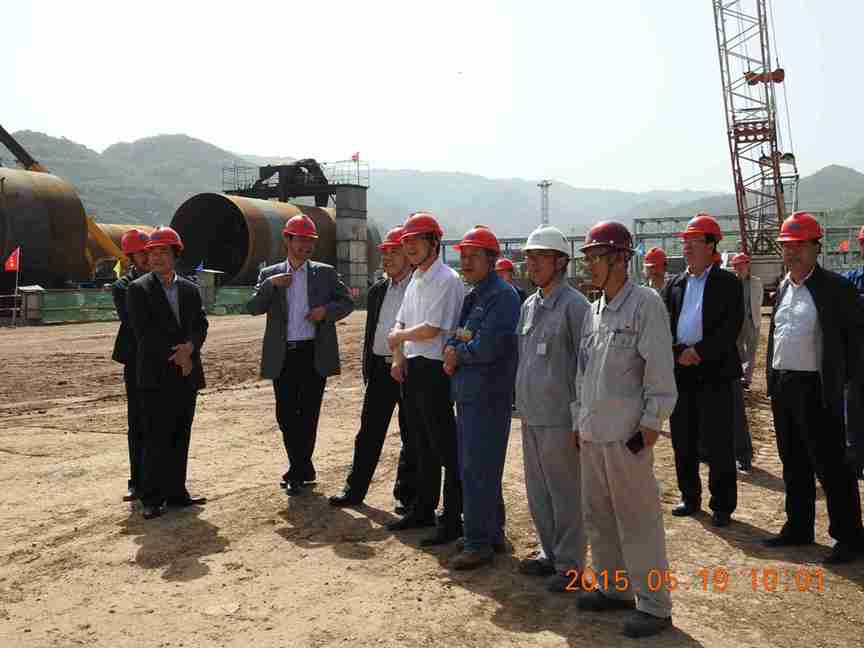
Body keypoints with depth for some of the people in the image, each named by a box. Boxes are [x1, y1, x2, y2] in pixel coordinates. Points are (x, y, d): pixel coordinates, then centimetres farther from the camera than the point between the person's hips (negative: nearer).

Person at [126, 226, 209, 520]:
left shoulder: (190, 289, 13)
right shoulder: (138, 289, -1)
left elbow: (201, 325, 6)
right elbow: (144, 331, -10)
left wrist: (189, 347, -14)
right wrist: (175, 356, -15)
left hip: (186, 375, 5)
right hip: (155, 377, -5)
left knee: (180, 439, 9)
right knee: (156, 439, -3)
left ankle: (176, 493, 16)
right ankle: (152, 499, 4)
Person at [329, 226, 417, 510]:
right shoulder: (377, 290, 12)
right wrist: (367, 369, 13)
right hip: (380, 368, 5)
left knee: (411, 436, 6)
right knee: (369, 433, 10)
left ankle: (407, 493, 18)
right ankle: (355, 489, 19)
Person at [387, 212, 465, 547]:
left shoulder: (446, 280, -13)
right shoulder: (415, 280, 16)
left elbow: (431, 330, -20)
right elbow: (400, 323, 19)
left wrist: (398, 337, -4)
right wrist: (398, 356, 3)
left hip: (434, 370, -9)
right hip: (412, 369, 9)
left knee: (445, 447, -2)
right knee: (423, 445, 17)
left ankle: (453, 519, 5)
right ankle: (423, 510, 29)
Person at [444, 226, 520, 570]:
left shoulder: (502, 295, -13)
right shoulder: (473, 296, 17)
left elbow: (488, 347, -23)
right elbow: (456, 337, 17)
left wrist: (458, 353, -6)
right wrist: (453, 353, -5)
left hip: (487, 395, -10)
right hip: (467, 394, 10)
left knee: (477, 470, -5)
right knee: (473, 467, 16)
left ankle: (478, 544, 4)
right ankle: (492, 534, 29)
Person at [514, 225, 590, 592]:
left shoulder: (573, 305, -12)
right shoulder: (529, 306, 12)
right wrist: (522, 403, 16)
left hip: (559, 417, -8)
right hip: (531, 416, 8)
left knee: (565, 494, 3)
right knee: (538, 491, 17)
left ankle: (569, 565, 16)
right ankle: (550, 552, 33)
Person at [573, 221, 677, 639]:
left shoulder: (645, 303, -10)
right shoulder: (594, 311, 13)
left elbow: (660, 370, -13)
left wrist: (651, 423, -14)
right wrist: (578, 421, 17)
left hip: (627, 433, -8)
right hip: (592, 432, 8)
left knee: (636, 519, -1)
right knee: (598, 515, 16)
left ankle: (654, 606, 10)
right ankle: (614, 588, 31)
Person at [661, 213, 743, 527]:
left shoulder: (728, 283, -1)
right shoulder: (674, 284, 12)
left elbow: (731, 327, -10)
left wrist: (699, 351, -17)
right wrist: (678, 352, -11)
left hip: (715, 371, -5)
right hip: (680, 371, 5)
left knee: (718, 442, 0)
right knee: (683, 441, 11)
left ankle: (722, 506, 12)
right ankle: (690, 498, 25)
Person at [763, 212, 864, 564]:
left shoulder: (835, 287, -9)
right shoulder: (783, 287, 12)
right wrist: (772, 377, 13)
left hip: (816, 389, -7)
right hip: (782, 386, 7)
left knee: (830, 465, -1)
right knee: (794, 464, 16)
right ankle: (798, 528, 27)